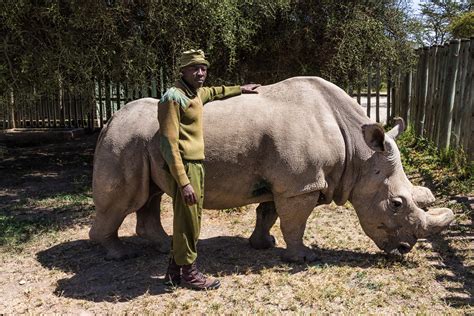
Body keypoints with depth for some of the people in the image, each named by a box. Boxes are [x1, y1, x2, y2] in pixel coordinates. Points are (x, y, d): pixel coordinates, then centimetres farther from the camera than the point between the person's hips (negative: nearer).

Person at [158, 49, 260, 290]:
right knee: (188, 222, -1)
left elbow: (214, 92, 40)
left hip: (197, 165, 9)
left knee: (189, 220, 14)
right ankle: (188, 272, 14)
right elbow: (169, 144, -20)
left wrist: (240, 89, 49)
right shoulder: (174, 97, -13)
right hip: (185, 166, -9)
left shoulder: (195, 93, 14)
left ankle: (174, 271, 25)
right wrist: (184, 182, -25)